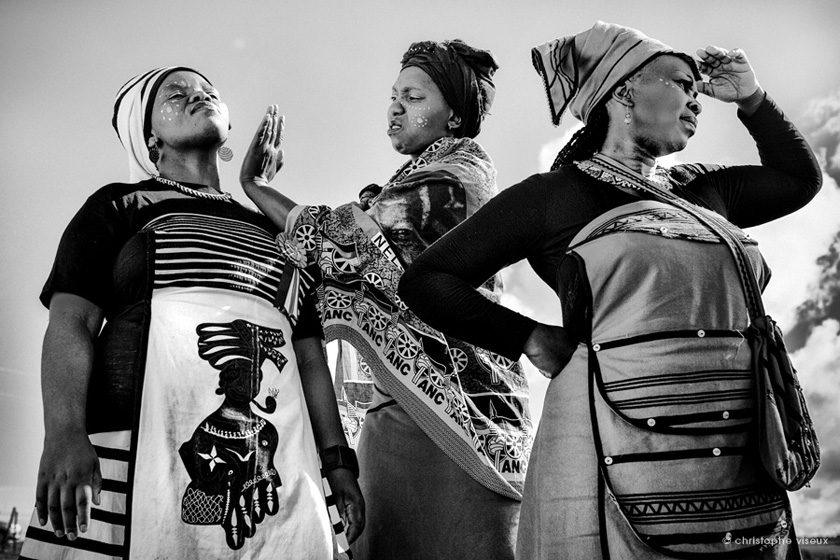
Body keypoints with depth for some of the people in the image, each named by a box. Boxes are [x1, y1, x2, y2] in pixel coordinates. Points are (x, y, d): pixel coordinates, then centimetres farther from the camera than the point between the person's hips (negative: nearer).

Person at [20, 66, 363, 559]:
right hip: (137, 446, -3)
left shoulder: (274, 234, 23)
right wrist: (64, 433, -16)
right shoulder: (120, 206, 13)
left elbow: (310, 355, 19)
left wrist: (338, 462, 10)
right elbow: (72, 322, 0)